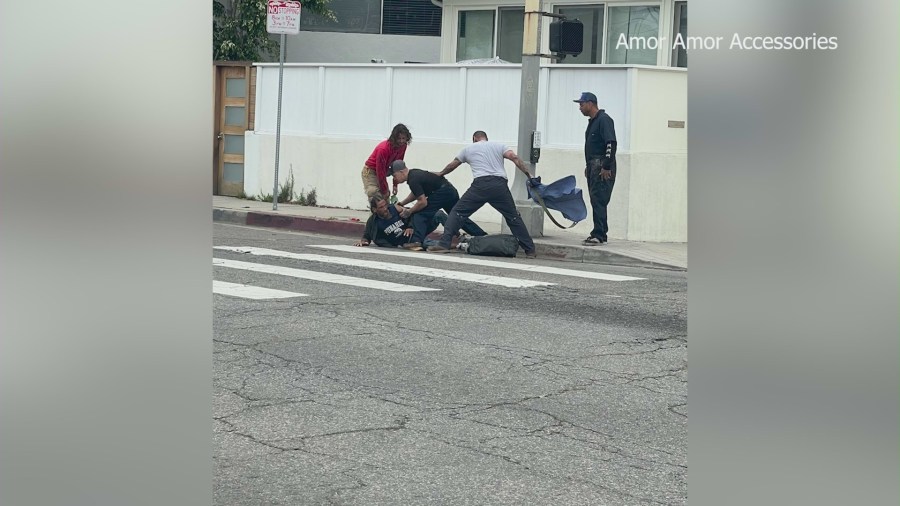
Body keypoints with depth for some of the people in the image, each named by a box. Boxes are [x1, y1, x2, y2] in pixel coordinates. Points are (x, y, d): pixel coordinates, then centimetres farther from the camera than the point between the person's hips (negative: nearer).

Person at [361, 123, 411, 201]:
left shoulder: (403, 146, -12)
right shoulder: (383, 148, -33)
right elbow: (380, 171, -28)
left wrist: (395, 185, -1)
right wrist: (384, 191, -22)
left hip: (382, 171, 7)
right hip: (370, 171, -7)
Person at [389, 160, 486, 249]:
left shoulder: (413, 180, -18)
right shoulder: (414, 173, 12)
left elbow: (423, 202, -17)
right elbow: (415, 194, 28)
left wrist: (409, 211, -6)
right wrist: (401, 204, 22)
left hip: (442, 193, -10)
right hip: (451, 191, 10)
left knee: (420, 214, -9)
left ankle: (417, 241, -21)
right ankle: (483, 236, 25)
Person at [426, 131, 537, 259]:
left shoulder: (468, 148, 23)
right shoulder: (499, 146, 22)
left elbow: (452, 165, 35)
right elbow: (515, 158, 5)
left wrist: (440, 174, 53)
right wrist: (528, 174, 4)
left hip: (480, 185, -1)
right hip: (500, 185, 2)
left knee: (457, 212, 7)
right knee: (513, 217, 12)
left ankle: (444, 244, -4)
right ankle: (530, 250, 12)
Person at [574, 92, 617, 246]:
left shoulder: (604, 119, -11)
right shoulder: (592, 121, 20)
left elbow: (611, 143, -19)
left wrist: (606, 167, -22)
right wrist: (588, 166, 21)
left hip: (603, 168, -10)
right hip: (593, 167, 10)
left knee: (599, 200, -12)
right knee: (595, 200, 10)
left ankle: (598, 235, -13)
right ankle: (601, 234, 14)